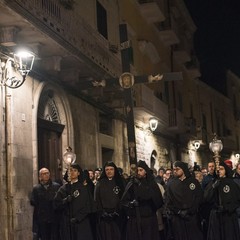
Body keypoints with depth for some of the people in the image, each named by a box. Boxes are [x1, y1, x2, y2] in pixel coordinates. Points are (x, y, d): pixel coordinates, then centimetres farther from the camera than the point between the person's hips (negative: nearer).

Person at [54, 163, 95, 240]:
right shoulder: (63, 188, 11)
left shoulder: (84, 187, 1)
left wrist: (77, 218, -14)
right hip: (67, 223, 3)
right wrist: (66, 200, -15)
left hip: (82, 223, -3)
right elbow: (57, 203, 4)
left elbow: (88, 205, -6)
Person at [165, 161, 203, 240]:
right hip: (177, 218, 0)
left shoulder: (194, 181, 6)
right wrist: (179, 212, -8)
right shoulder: (171, 184, 8)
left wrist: (189, 211, -8)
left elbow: (199, 197, 1)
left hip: (192, 217, 0)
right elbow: (168, 201, 3)